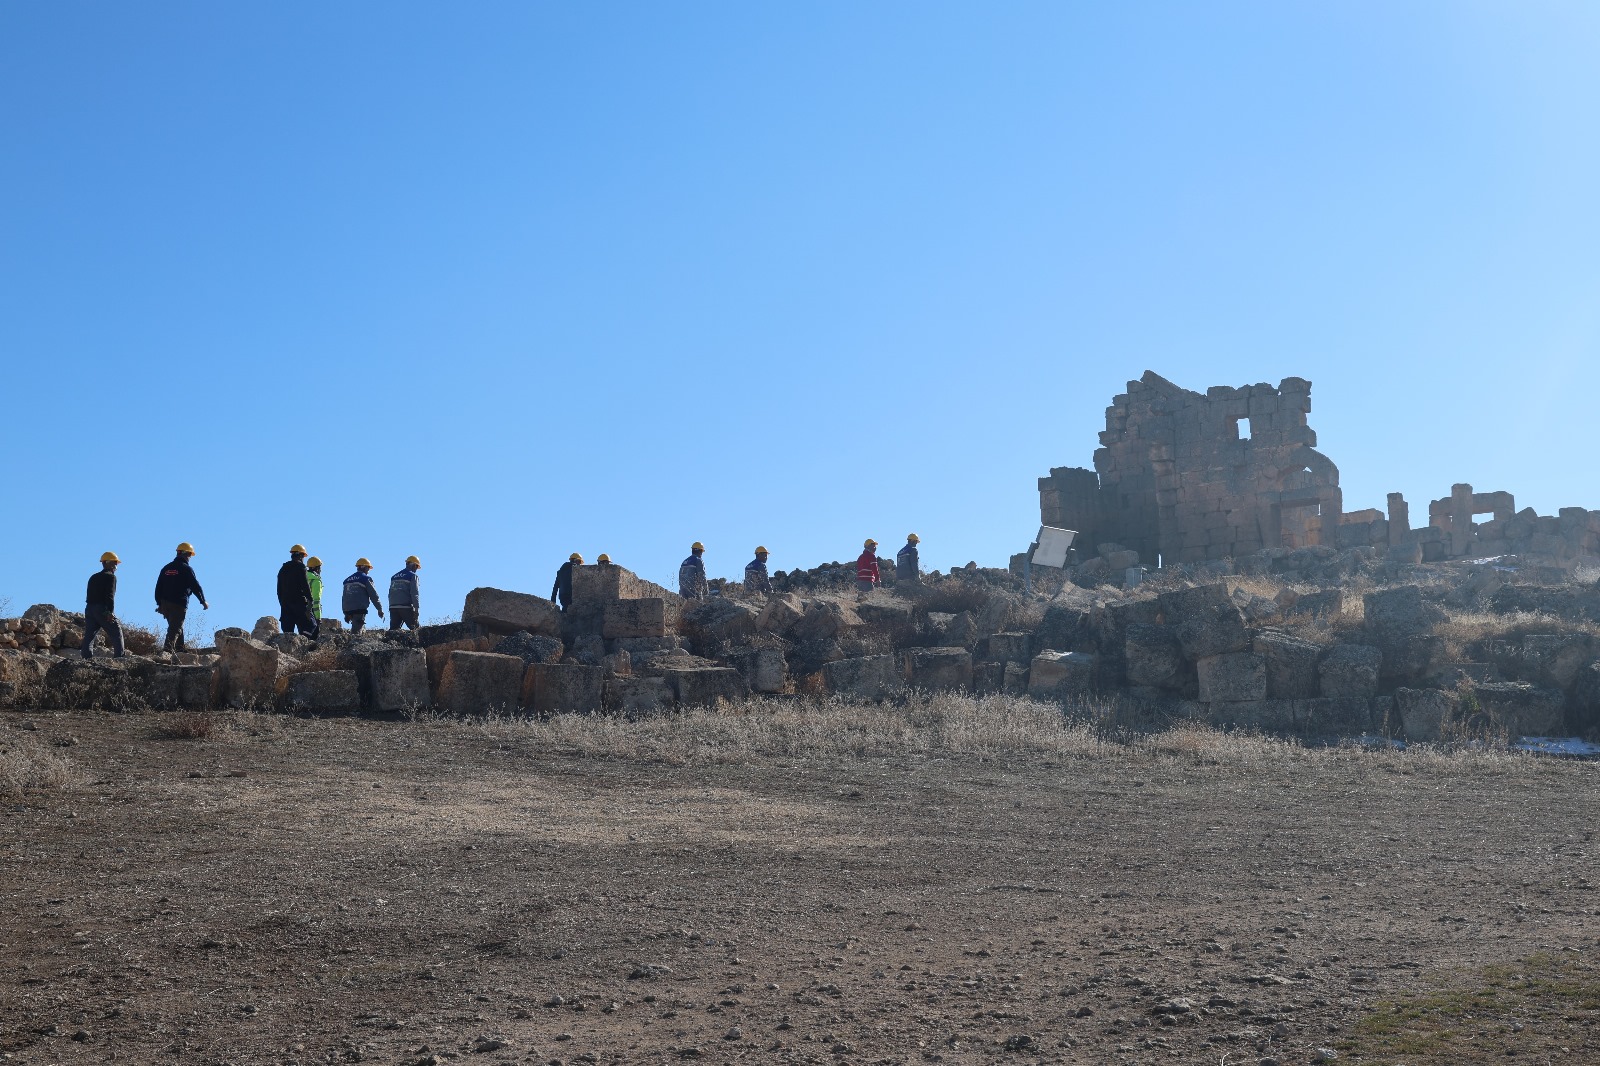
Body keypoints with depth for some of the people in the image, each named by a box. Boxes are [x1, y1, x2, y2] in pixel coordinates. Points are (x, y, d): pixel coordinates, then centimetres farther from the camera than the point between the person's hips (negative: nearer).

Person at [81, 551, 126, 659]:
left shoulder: (93, 577, 22)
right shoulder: (111, 577, -1)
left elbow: (89, 595, 17)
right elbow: (110, 595, -13)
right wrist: (110, 612, -19)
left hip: (89, 608, 7)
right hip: (102, 609, -7)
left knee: (89, 635, 2)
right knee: (116, 633, -1)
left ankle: (87, 658, -6)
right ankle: (120, 656, -7)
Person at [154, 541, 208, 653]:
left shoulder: (166, 568, 13)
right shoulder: (187, 569, -7)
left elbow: (158, 587, 15)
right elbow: (195, 586, -8)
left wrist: (159, 603, 20)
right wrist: (203, 602, 1)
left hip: (165, 604, 7)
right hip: (179, 604, -7)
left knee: (177, 627, 19)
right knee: (175, 629, -8)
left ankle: (179, 650, 22)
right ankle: (167, 649, -22)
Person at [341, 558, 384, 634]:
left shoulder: (347, 580, 19)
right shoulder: (366, 578, -2)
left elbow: (343, 597, 21)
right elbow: (373, 595, -4)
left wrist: (345, 612, 24)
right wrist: (380, 609, 3)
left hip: (347, 610, 7)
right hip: (359, 610, -7)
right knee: (356, 631, -11)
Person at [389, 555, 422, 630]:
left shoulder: (394, 577, 22)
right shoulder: (412, 576, 0)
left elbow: (390, 594, 20)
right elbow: (414, 593, -9)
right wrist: (416, 608, -10)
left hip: (393, 607, 6)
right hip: (406, 607, -6)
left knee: (393, 630, 2)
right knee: (416, 629, -1)